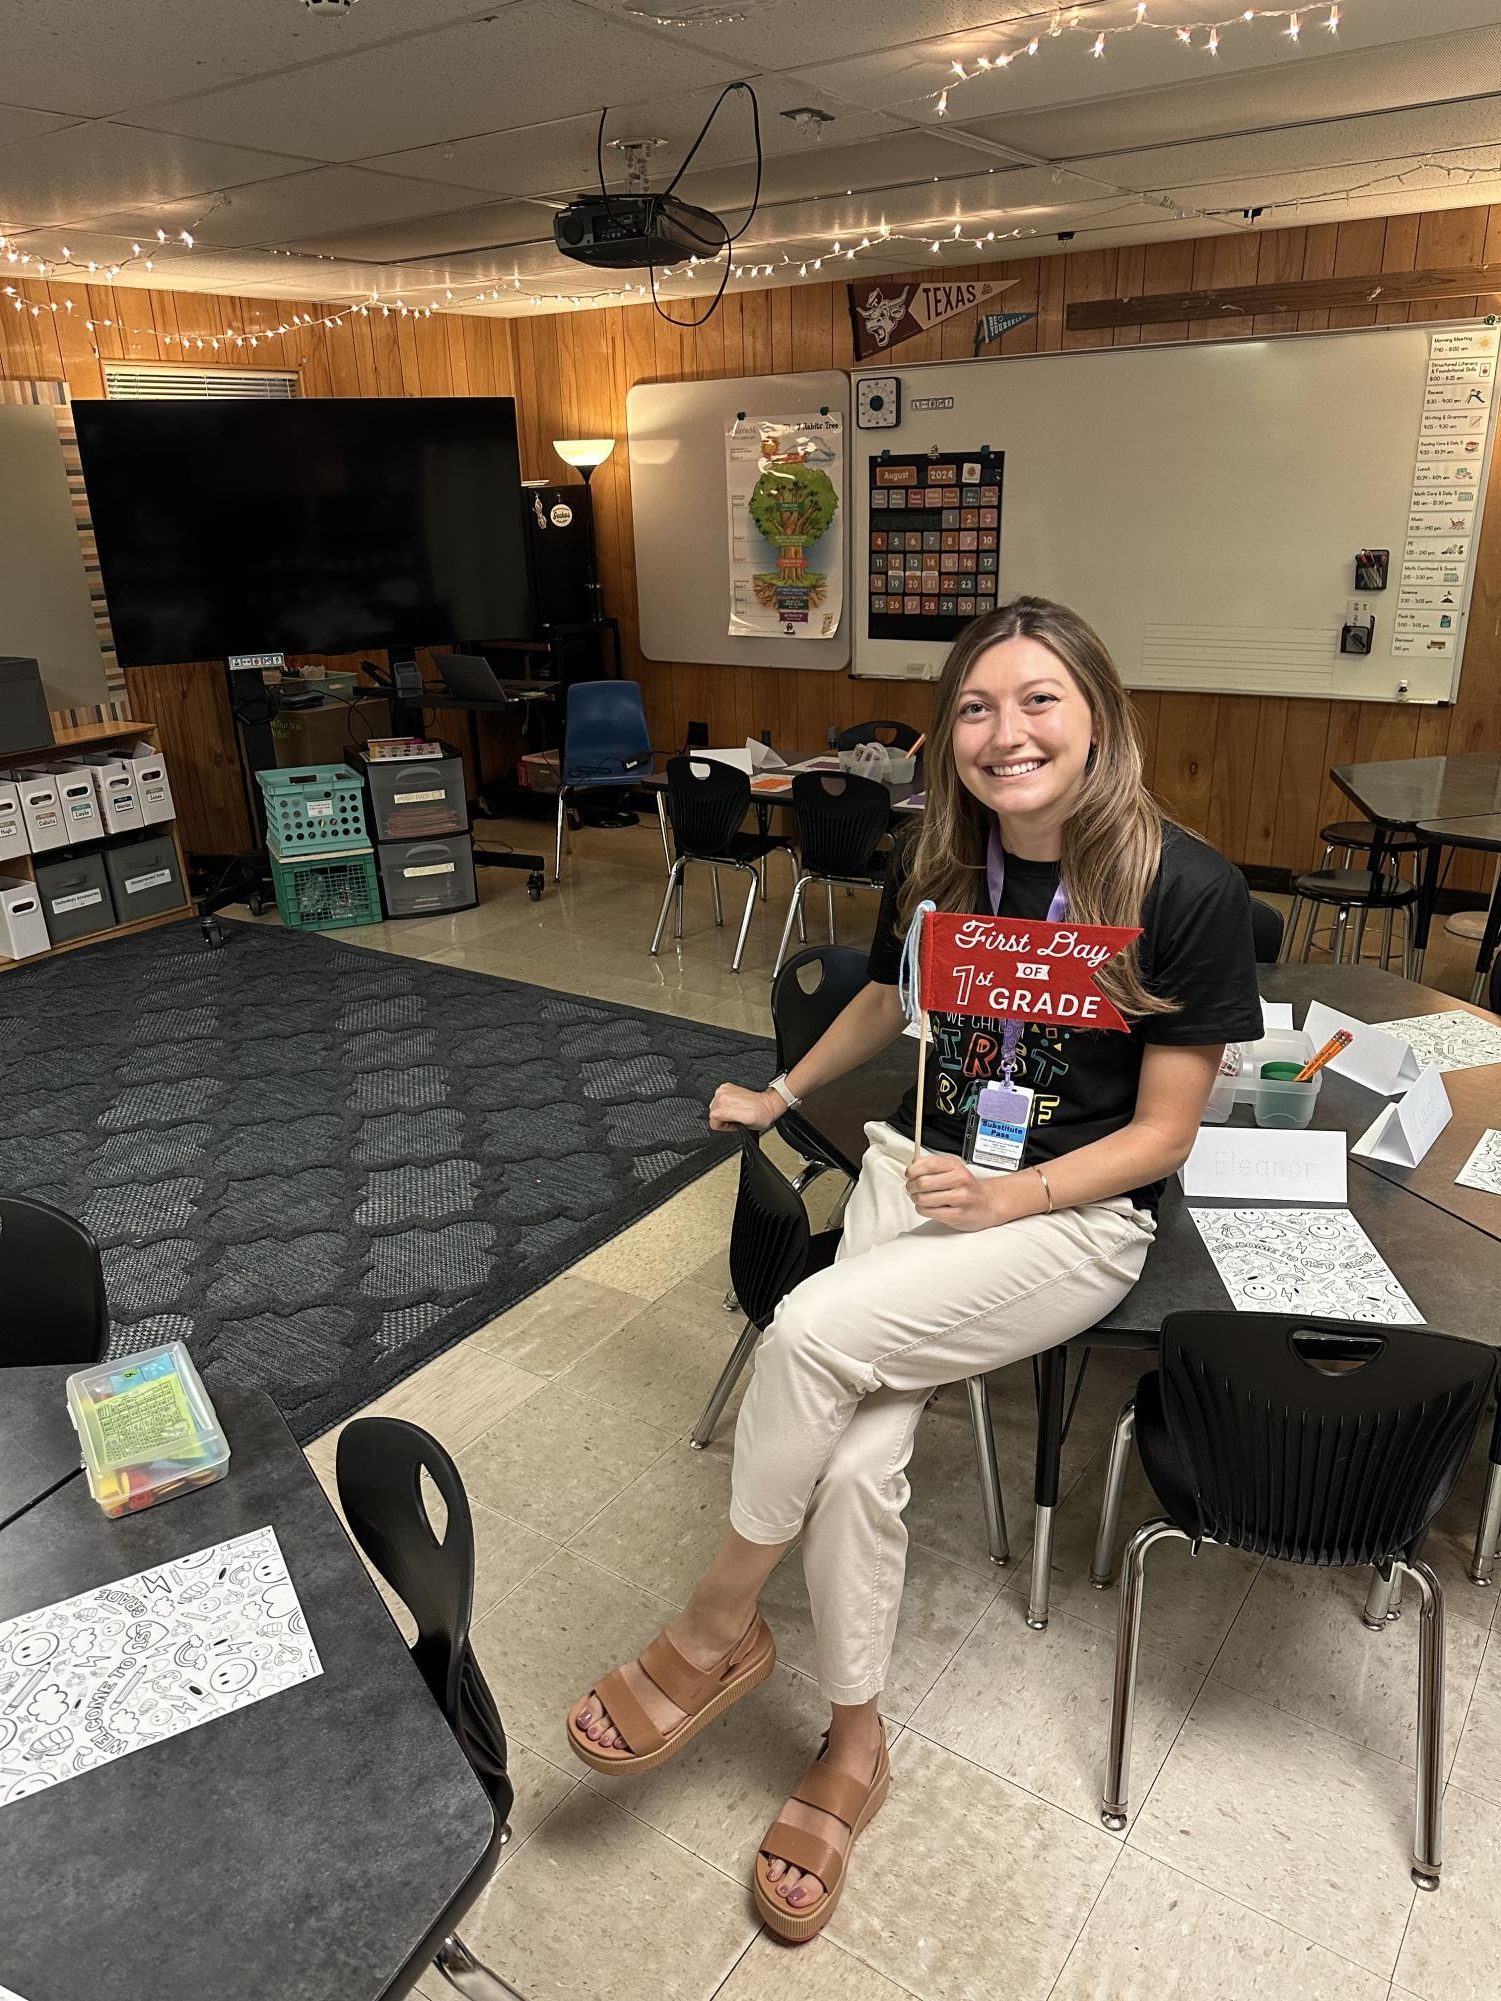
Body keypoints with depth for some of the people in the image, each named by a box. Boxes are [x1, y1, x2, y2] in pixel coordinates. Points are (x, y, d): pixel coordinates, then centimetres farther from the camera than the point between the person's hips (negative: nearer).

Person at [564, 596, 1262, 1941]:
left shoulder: (1185, 889, -15)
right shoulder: (936, 865, -1)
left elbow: (1162, 1133, -9)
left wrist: (1010, 1199, -20)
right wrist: (782, 1094, 26)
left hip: (1079, 1215, -4)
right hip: (919, 1164, 4)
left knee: (815, 1329, -27)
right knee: (859, 1452, -20)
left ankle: (720, 1629, -2)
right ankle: (854, 1741, 7)